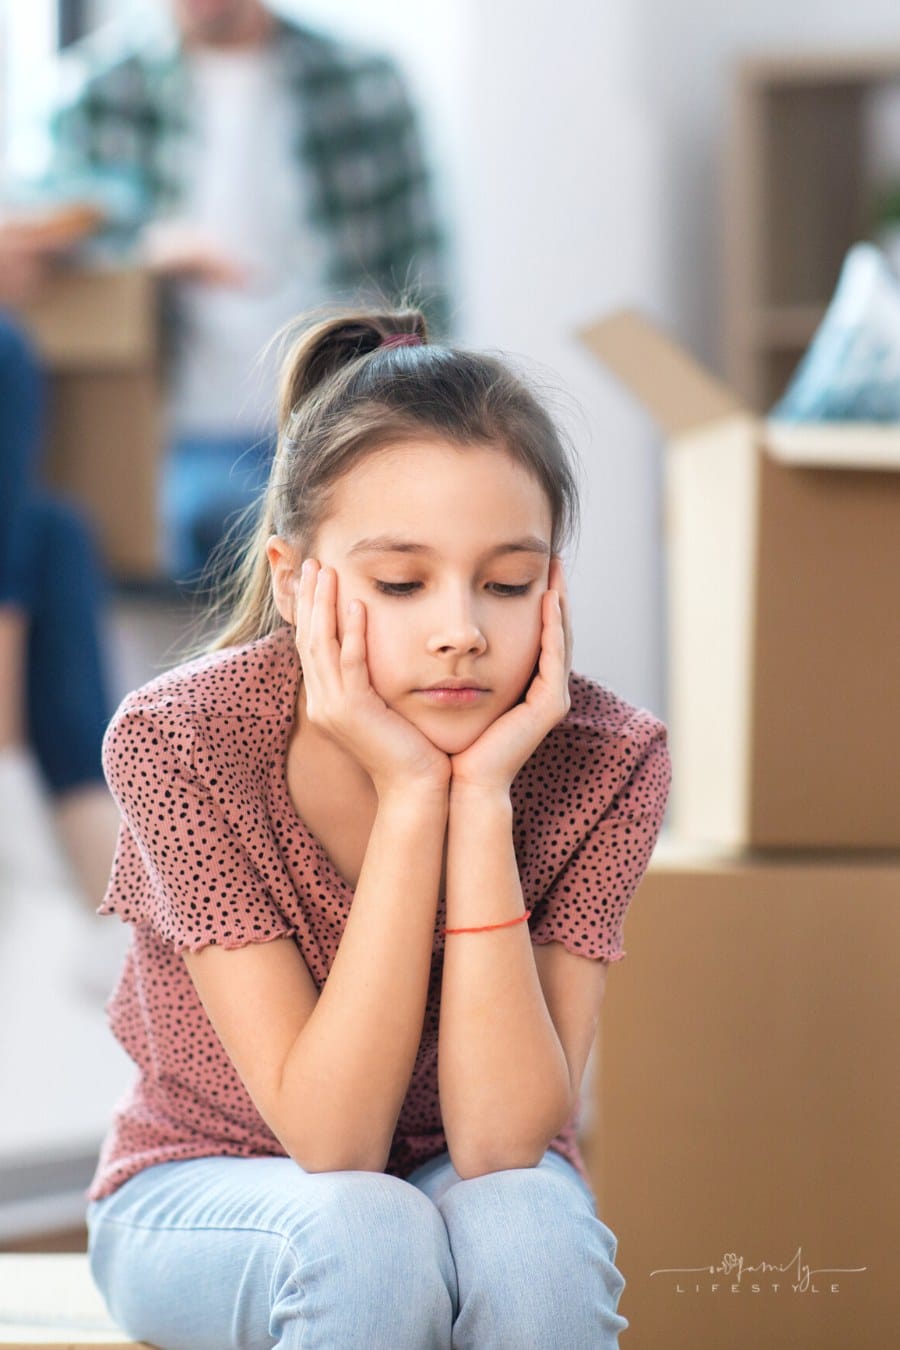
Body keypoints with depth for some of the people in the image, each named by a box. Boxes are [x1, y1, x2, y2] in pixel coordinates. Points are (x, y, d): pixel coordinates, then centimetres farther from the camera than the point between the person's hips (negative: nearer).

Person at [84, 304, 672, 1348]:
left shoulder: (603, 762, -19)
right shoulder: (179, 742, -24)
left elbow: (501, 1139, -26)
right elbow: (331, 1138, -28)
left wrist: (483, 794, -33)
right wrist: (408, 794, -35)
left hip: (475, 1187, 2)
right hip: (205, 1189, -1)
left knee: (529, 1228, -33)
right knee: (365, 1240, -35)